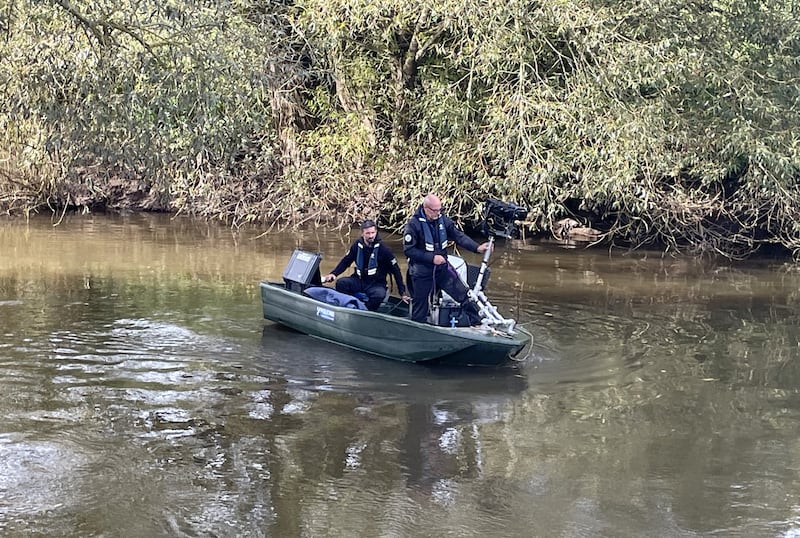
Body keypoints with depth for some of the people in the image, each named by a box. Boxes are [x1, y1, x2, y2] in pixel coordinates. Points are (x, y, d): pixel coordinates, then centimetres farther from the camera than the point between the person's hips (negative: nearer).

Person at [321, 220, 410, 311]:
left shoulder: (384, 250, -10)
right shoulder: (357, 245, -1)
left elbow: (396, 271, -4)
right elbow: (345, 262, 10)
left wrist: (402, 293, -5)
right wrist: (333, 273, -7)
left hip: (376, 284, -3)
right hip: (359, 281, 3)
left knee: (379, 294, -37)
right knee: (341, 283, -26)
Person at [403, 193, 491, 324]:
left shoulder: (443, 220, -1)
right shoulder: (413, 224, -15)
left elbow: (459, 236, 0)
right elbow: (408, 249, -17)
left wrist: (477, 247, -14)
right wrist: (432, 258, -21)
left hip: (442, 268, 4)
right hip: (422, 272, -4)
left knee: (463, 293, -1)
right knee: (420, 307, 5)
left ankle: (477, 322, 10)